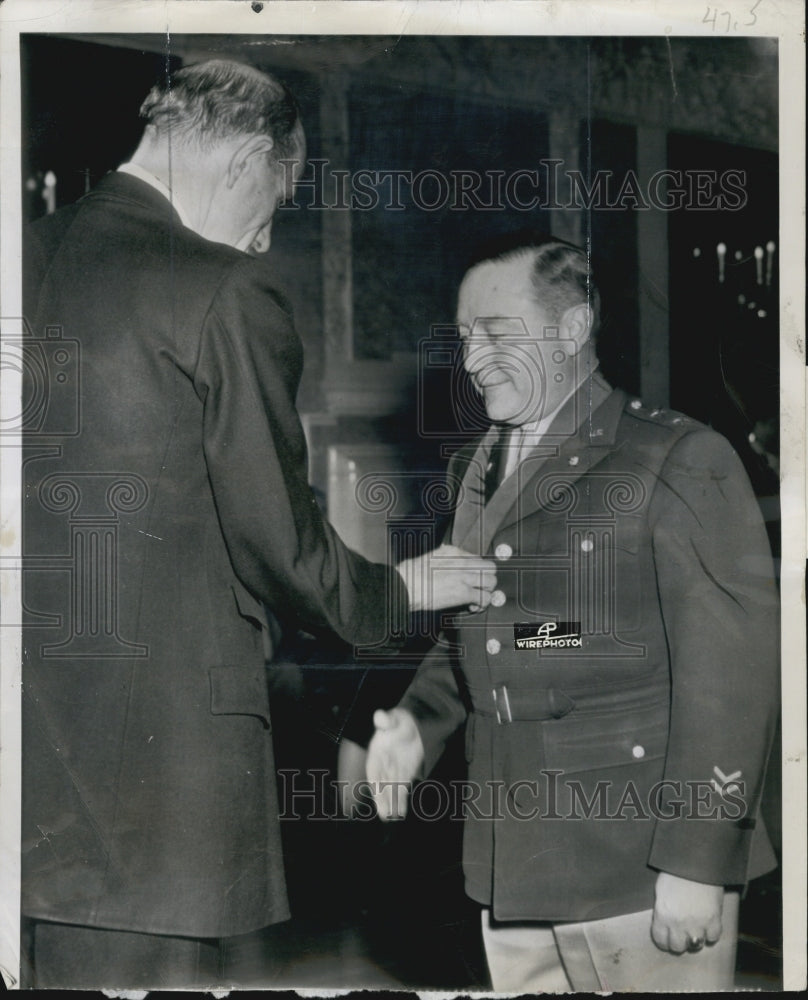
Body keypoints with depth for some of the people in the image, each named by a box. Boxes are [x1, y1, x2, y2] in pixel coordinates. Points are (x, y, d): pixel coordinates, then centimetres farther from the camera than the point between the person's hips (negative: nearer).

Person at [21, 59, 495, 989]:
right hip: (164, 718, -7)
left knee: (70, 960, 15)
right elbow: (272, 532, -9)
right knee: (155, 964, 3)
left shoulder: (34, 257, 9)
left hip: (42, 696, 7)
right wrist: (398, 589, 9)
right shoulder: (224, 292, -11)